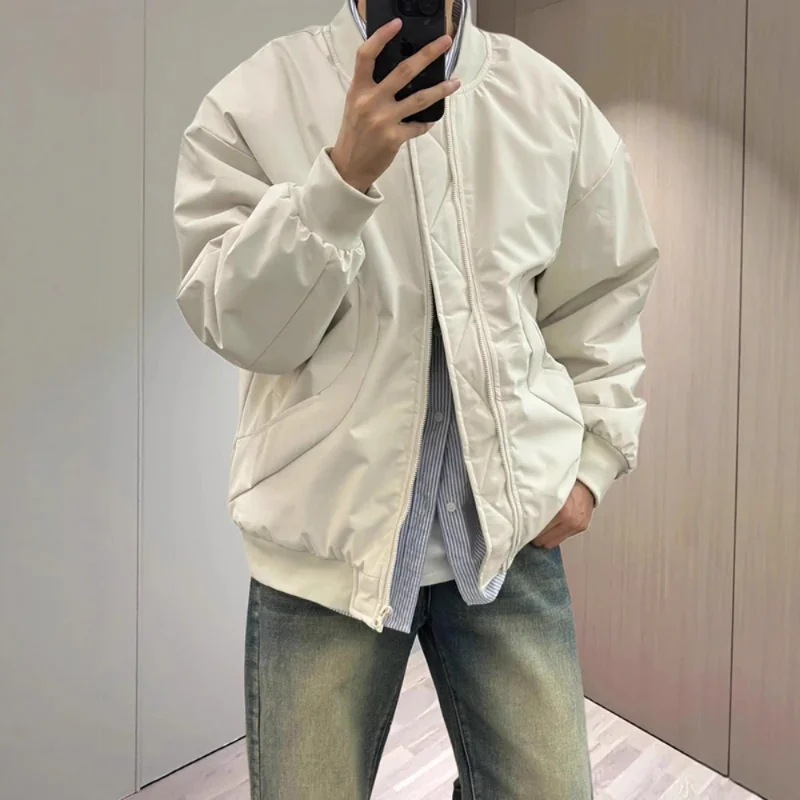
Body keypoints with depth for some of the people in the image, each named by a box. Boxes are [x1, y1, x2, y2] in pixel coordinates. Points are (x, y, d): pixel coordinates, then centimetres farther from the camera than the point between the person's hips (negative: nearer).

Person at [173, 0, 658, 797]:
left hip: (512, 521, 3)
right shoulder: (252, 102, -2)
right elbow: (239, 326, -8)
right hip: (327, 533, -1)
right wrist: (343, 174, -21)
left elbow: (600, 305, 12)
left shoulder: (555, 103, 6)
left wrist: (591, 460, 4)